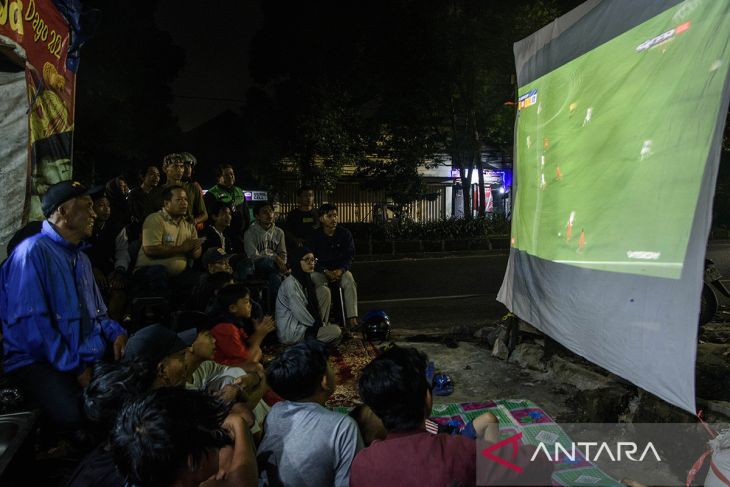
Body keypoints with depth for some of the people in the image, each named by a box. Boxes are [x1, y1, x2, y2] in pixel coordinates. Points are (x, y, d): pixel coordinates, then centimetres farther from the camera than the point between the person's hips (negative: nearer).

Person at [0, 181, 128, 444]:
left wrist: (115, 332, 1)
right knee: (74, 414, -33)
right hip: (39, 359, -8)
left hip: (87, 351, 8)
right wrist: (75, 368, -19)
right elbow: (30, 323, -20)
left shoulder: (80, 257, 18)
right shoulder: (33, 252, -12)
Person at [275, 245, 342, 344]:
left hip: (302, 324, 9)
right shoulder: (290, 284, -20)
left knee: (324, 291, 2)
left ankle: (322, 328, 5)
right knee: (336, 331, -19)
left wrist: (320, 323, 0)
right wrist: (317, 324, -10)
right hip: (290, 334, -9)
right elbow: (300, 313, -21)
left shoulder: (305, 280, 9)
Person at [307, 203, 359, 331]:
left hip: (341, 269, 1)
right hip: (321, 270, 0)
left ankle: (352, 319, -34)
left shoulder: (345, 233, 0)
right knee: (315, 279, -33)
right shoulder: (315, 236, -1)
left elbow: (349, 256, -1)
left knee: (350, 282, -30)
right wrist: (326, 272, -21)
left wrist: (340, 270, -20)